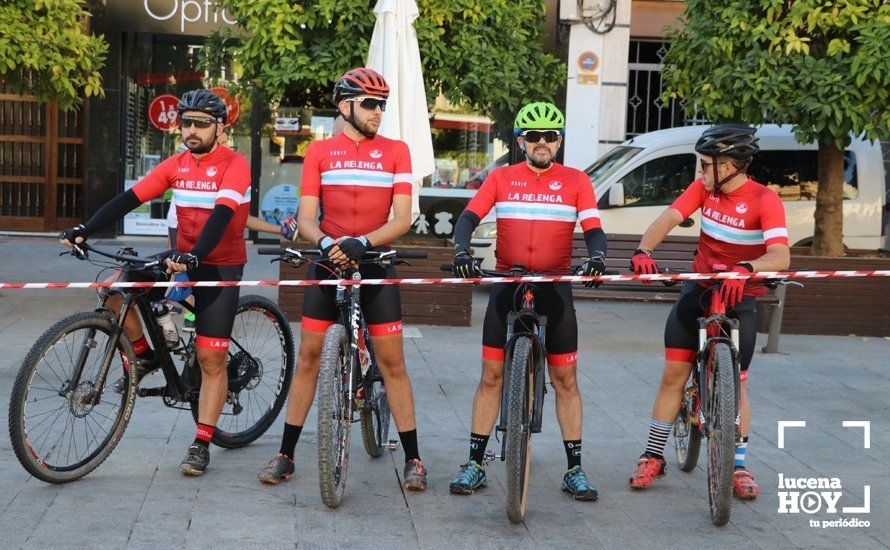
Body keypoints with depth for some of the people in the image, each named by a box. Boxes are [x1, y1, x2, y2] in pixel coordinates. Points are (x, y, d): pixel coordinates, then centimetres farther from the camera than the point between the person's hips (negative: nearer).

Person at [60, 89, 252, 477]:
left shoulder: (234, 165, -14)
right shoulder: (176, 165, 3)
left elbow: (221, 215, -28)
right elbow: (129, 199, -3)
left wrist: (194, 257, -44)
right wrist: (84, 230, -16)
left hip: (220, 267, -5)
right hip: (180, 260, 5)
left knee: (212, 359, -7)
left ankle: (201, 445, 2)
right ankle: (144, 355, 7)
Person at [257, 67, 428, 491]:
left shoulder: (395, 151, 3)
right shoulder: (320, 152, 5)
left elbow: (402, 218, -5)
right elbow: (305, 218, 0)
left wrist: (361, 243, -21)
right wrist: (325, 243, -22)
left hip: (375, 263, -1)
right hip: (327, 262, 1)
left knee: (392, 362, -1)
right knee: (308, 357, 3)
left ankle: (413, 459, 6)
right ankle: (285, 455, 12)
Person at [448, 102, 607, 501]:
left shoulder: (575, 181, 4)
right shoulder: (501, 178, 6)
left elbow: (593, 229, -4)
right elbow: (469, 218, -4)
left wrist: (596, 257, -26)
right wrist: (462, 251, -24)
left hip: (555, 287, 0)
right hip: (507, 284, 0)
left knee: (565, 379, 2)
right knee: (491, 376, 1)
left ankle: (574, 469, 10)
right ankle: (475, 464, 9)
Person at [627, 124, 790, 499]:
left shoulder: (764, 200, -18)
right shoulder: (703, 187, -3)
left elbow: (780, 256, -30)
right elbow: (669, 218, -15)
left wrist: (746, 269, -50)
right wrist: (643, 250, -35)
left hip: (739, 297, -3)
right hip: (698, 290, 3)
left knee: (735, 385, -2)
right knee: (673, 374, 1)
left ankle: (739, 467, 12)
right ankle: (653, 456, 10)